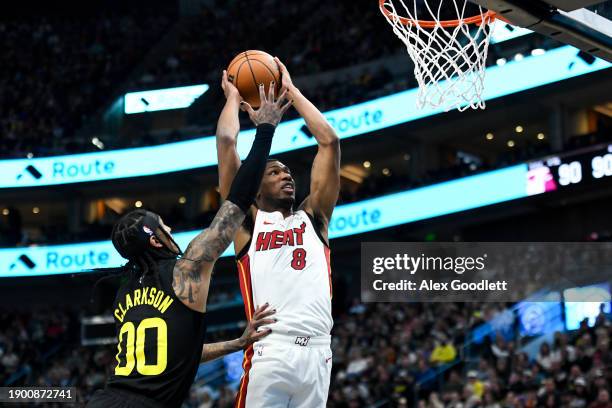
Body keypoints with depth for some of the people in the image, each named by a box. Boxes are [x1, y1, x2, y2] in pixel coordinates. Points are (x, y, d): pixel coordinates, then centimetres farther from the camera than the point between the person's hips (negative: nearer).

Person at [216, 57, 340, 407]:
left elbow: (330, 142, 18)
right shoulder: (248, 221, 13)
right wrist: (234, 98, 23)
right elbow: (227, 142, 7)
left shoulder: (313, 217, 21)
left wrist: (291, 91, 24)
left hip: (317, 351, 3)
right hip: (270, 352, -3)